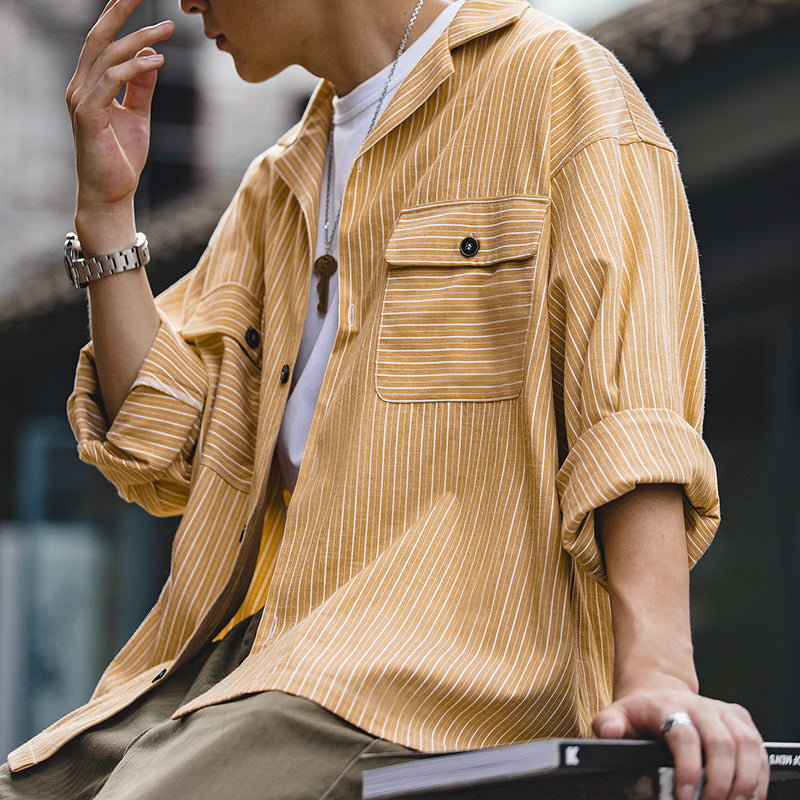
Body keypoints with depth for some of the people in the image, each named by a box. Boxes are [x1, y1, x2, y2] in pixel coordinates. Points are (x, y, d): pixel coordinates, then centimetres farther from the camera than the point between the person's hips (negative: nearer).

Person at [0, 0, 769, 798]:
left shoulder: (562, 85, 2)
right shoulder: (277, 185, 25)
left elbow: (633, 406, -12)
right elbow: (163, 452, 16)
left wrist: (657, 673, -24)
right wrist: (105, 206, 9)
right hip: (251, 642, 7)